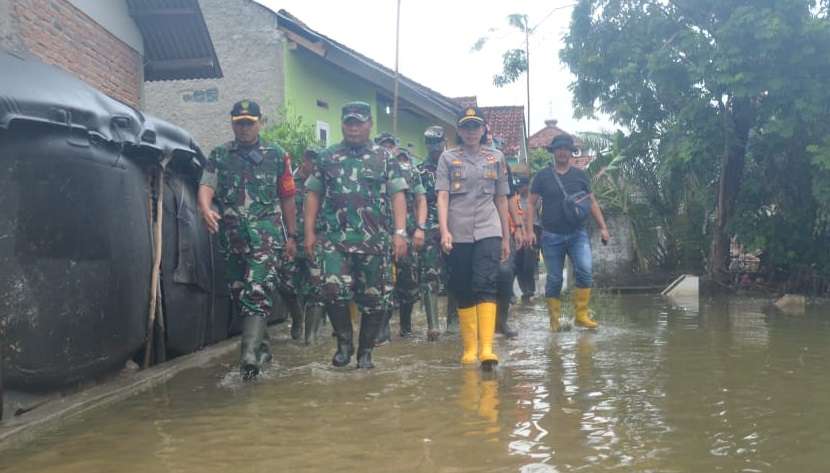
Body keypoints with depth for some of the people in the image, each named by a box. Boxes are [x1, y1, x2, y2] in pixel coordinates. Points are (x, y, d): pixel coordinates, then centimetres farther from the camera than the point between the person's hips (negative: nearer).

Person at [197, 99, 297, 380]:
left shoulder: (277, 156, 8)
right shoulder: (219, 156, 12)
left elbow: (287, 199, 10)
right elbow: (206, 186, -4)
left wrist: (291, 236, 8)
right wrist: (206, 209, -26)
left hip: (267, 234, -4)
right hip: (232, 236, 4)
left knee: (258, 291, -17)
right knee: (240, 294, 10)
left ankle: (250, 352, -26)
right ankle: (262, 346, 26)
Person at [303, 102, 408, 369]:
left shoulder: (385, 158, 8)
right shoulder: (326, 158, 12)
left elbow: (398, 196, 1)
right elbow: (313, 195, 12)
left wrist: (400, 232, -10)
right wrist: (310, 232, 4)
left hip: (375, 240, 0)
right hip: (335, 238, 0)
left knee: (374, 298, 3)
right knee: (333, 290, -16)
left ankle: (365, 352, 19)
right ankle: (344, 342, 5)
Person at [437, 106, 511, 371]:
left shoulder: (496, 158, 12)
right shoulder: (448, 158, 8)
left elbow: (501, 199, 15)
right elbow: (442, 196, -2)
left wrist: (506, 238, 13)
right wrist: (444, 230, -16)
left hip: (488, 231, 0)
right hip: (458, 233, 0)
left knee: (486, 285, -15)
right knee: (463, 291, 4)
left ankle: (486, 348, -22)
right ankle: (469, 348, 12)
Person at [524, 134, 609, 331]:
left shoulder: (580, 175, 9)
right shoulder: (542, 176, 4)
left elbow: (592, 202, 14)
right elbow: (531, 204, 5)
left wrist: (603, 227, 7)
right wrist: (530, 230, -5)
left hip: (577, 233, 1)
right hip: (552, 235, -1)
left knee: (584, 270, -17)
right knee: (554, 279, 3)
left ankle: (581, 315, -7)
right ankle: (554, 320, 14)